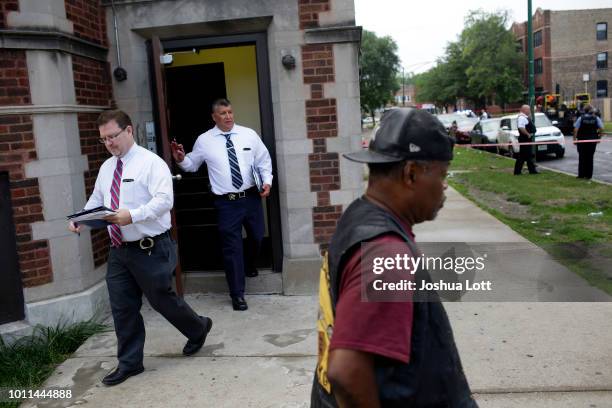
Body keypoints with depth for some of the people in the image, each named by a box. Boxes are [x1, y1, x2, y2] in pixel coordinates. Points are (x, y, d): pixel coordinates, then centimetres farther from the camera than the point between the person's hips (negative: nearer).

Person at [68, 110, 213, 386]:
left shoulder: (151, 162, -11)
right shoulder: (106, 167, 11)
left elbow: (164, 200, -23)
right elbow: (95, 201, 17)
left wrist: (132, 215, -36)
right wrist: (80, 219, -3)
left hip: (150, 249, -6)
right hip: (119, 250, 7)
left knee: (161, 299, 7)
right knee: (122, 308, 10)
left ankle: (199, 328, 35)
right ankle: (129, 363, 25)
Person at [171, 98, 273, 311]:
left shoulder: (249, 134, 2)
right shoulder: (204, 140, -1)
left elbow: (264, 160, 8)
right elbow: (192, 165, 8)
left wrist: (267, 181, -5)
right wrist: (181, 159, -12)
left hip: (252, 197, 3)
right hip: (226, 202, -2)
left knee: (256, 236, 20)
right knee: (232, 247, -1)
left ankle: (249, 265, 53)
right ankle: (237, 293, 11)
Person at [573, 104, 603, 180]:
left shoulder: (581, 118, -6)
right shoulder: (596, 118, 0)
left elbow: (576, 129, -11)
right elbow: (601, 128, -5)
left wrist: (574, 139, -5)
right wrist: (598, 136, 8)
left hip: (582, 140, -2)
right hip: (592, 140, 2)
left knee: (582, 157, 6)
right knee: (590, 158, 8)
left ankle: (581, 174, 6)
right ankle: (589, 175, 9)